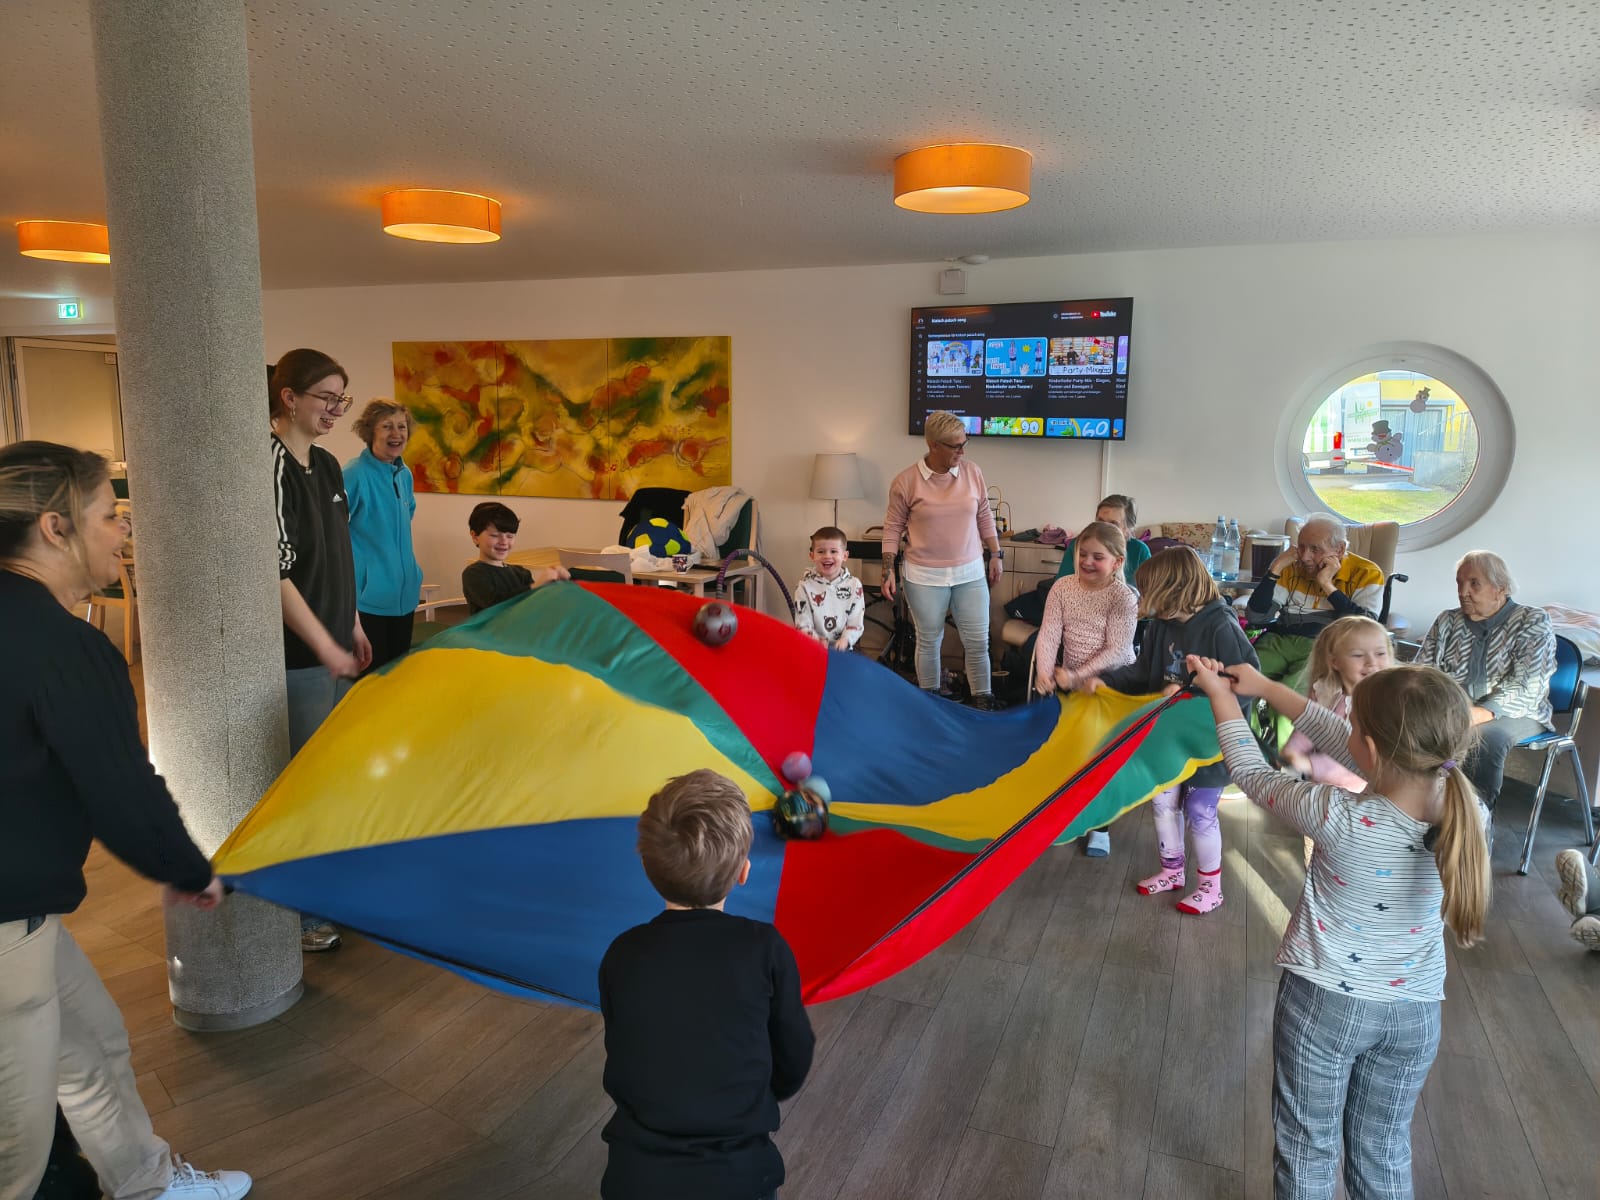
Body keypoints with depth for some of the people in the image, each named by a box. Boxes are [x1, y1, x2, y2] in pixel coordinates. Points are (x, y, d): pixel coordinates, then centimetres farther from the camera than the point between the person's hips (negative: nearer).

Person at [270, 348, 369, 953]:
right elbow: (273, 573, -20)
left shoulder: (327, 466, 10)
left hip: (334, 643, 9)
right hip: (297, 655, -8)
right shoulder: (270, 467, -17)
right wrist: (326, 646, -16)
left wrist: (353, 626, 16)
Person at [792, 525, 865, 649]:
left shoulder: (854, 585, 2)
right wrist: (818, 643, -19)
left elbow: (856, 622, 0)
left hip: (843, 650, 1)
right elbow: (802, 625, -3)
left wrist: (845, 640, -17)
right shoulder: (805, 586, -1)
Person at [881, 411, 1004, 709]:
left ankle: (982, 698, 20)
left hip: (970, 573, 2)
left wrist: (995, 555, 9)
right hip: (925, 577, -2)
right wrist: (888, 571, -7)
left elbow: (984, 517, 10)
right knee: (929, 641, 10)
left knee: (978, 640, 4)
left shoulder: (972, 472, -1)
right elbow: (893, 528, -2)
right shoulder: (906, 481, -10)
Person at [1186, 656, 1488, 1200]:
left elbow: (1253, 775, -13)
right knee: (1383, 1152, 24)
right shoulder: (1465, 813, -16)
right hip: (1414, 1011, 4)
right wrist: (1267, 687, 2)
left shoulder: (1342, 820, -30)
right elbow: (1348, 746, -5)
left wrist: (1221, 696, 2)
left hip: (1325, 1001, -4)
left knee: (1307, 1150, 17)